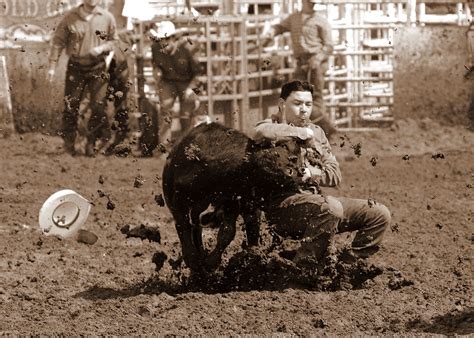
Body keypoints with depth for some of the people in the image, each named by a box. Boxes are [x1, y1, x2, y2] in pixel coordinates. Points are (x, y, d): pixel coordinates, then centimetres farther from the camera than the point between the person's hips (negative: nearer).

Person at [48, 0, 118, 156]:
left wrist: (102, 48, -12)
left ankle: (91, 143, 11)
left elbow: (113, 40, 9)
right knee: (71, 106, 2)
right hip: (75, 66, -1)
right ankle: (69, 142, 18)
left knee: (98, 106, -3)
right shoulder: (70, 17, -6)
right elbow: (58, 42, -2)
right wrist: (52, 66, -5)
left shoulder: (107, 18, -1)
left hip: (97, 68, 1)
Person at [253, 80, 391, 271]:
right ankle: (303, 267, -23)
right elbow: (262, 132, -30)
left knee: (379, 214, 0)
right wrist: (302, 133, -13)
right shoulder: (274, 127, -1)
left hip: (315, 200, 7)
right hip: (283, 204, -7)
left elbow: (335, 175, 11)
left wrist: (310, 172, -12)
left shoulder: (316, 132, 19)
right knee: (331, 208, -37)